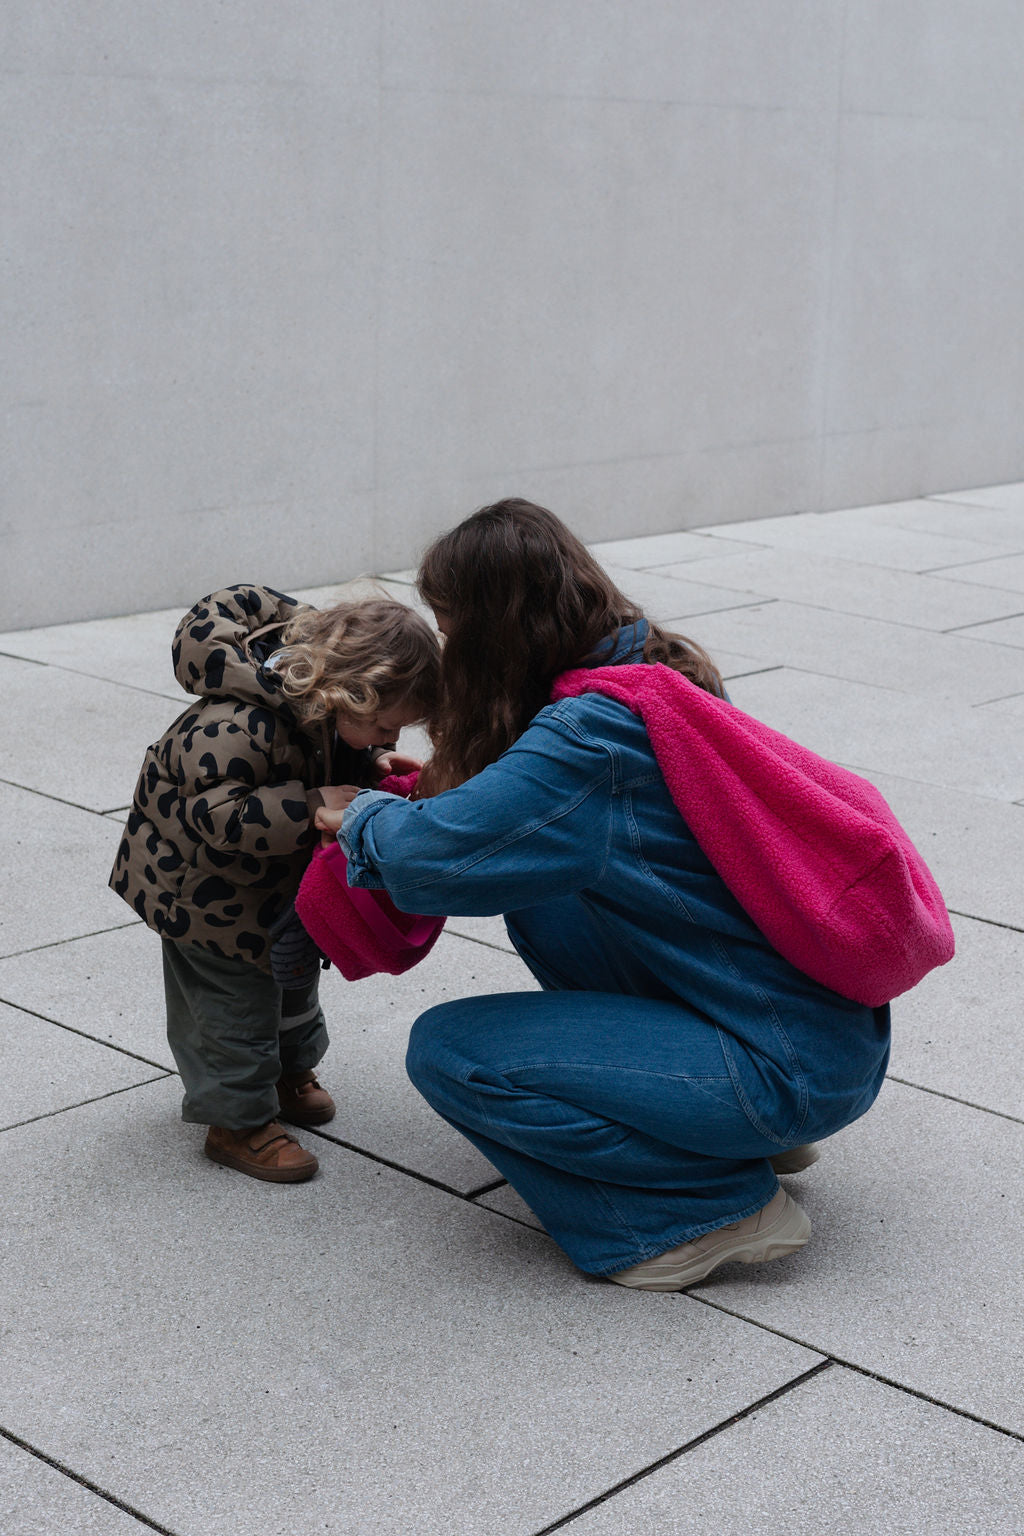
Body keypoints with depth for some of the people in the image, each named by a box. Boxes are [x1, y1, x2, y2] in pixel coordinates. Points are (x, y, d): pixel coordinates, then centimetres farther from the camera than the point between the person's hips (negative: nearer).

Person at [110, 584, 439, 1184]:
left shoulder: (326, 706, -14)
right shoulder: (238, 725, -41)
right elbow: (222, 813, -42)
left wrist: (371, 766, -16)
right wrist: (314, 806, -43)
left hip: (281, 873, 9)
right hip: (203, 879, -9)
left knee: (293, 965, 24)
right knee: (235, 993, -1)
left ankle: (289, 1070, 47)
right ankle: (238, 1121, 15)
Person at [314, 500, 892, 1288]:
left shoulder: (591, 739, -22)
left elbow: (426, 857, -23)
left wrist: (365, 816, -1)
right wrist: (446, 789, 15)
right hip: (831, 1014, 9)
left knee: (449, 1052, -8)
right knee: (540, 901, 16)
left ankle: (719, 1201, -4)